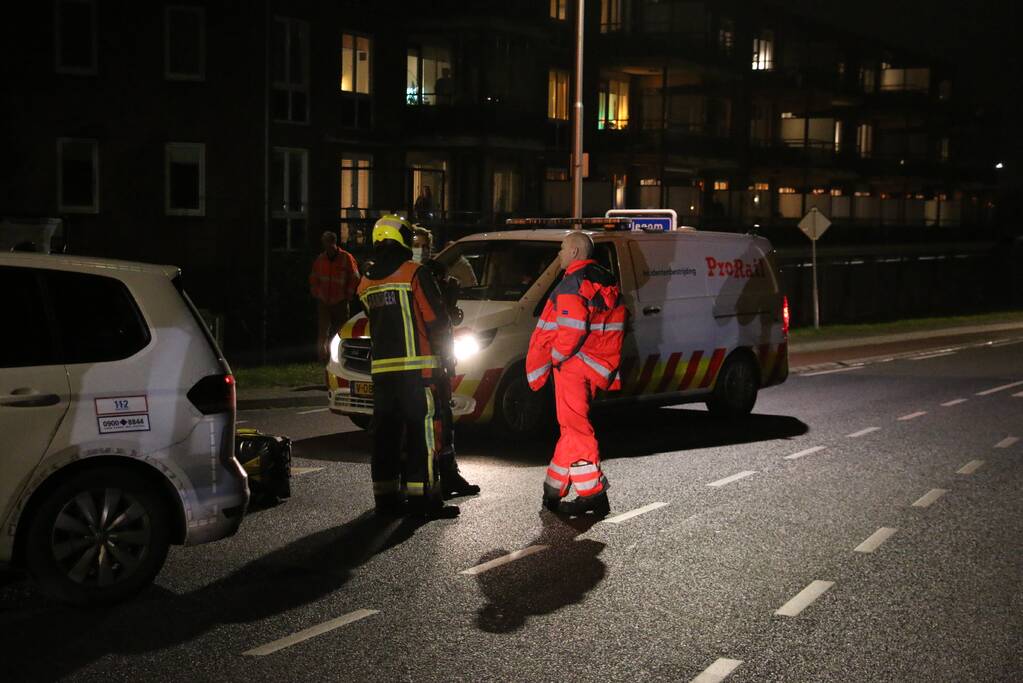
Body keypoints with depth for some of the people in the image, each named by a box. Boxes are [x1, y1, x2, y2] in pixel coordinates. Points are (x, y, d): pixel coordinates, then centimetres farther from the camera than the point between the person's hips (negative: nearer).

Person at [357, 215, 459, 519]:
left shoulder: (367, 283, 14)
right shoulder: (415, 274, -7)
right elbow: (436, 319, -9)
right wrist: (447, 357, 2)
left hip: (381, 369, 7)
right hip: (416, 367, -6)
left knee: (386, 433, 10)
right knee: (423, 431, -4)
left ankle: (386, 497, 13)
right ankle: (421, 497, -6)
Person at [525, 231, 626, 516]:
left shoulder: (572, 284, -13)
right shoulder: (608, 283, 15)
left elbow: (571, 329, -25)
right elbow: (616, 327, 17)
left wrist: (556, 356, -9)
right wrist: (611, 370, 20)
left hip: (574, 365, -9)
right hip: (598, 369, 9)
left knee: (576, 428, -5)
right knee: (572, 428, 15)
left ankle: (593, 493, -6)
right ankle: (553, 491, 22)